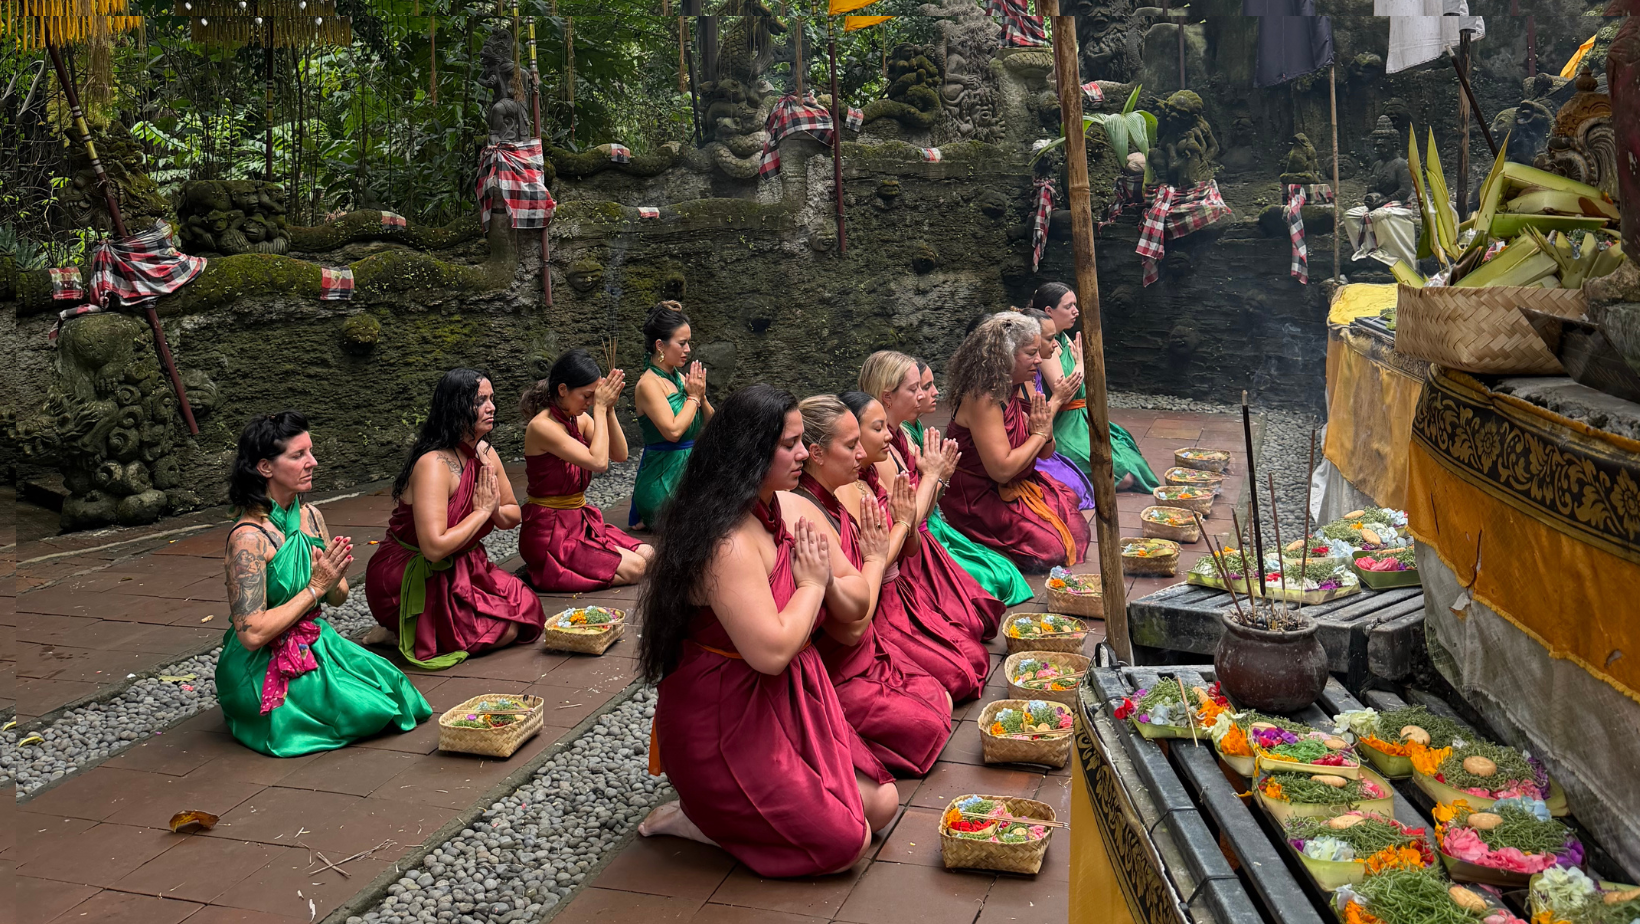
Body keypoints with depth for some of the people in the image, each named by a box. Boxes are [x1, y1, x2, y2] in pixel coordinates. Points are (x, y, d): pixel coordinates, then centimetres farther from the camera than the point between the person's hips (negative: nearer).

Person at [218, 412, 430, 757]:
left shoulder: (310, 516, 1)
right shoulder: (250, 536, -22)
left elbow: (338, 597, 11)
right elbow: (251, 634, -24)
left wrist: (333, 578, -13)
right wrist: (315, 587, -20)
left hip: (315, 645, 7)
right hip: (262, 666, -7)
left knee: (392, 687, -3)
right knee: (367, 708, -14)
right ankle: (269, 716, 9)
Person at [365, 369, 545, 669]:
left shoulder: (485, 454, 0)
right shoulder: (434, 464, -27)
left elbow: (513, 515, 13)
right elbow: (434, 547, -34)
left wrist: (495, 510, -12)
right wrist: (482, 511, -22)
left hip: (460, 567, 8)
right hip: (408, 580, -8)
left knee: (526, 610, -2)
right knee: (506, 630, -15)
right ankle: (403, 633, 2)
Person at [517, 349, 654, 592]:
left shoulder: (580, 420, 5)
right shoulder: (542, 426, -20)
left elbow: (620, 455, -1)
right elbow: (599, 462, -28)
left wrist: (609, 409, -9)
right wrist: (600, 409, -20)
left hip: (581, 521, 9)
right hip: (550, 533, -9)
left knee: (647, 555, -2)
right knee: (633, 568, -16)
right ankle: (549, 572, -2)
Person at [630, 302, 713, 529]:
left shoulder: (680, 378, 13)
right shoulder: (649, 383, -11)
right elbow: (673, 431, -22)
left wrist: (701, 395, -2)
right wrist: (693, 397, -8)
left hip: (691, 471, 9)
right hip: (663, 481, -8)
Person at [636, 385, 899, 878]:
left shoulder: (795, 509, 1)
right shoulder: (728, 542, -26)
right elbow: (771, 652, -29)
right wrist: (812, 584, -15)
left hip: (788, 703, 9)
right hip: (722, 723, -9)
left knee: (881, 803, 5)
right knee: (845, 842, -9)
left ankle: (732, 811, 13)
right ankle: (697, 818, 4)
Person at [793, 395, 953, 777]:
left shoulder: (830, 501, 1)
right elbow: (850, 628, -26)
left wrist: (901, 522, 6)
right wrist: (876, 557, -17)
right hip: (836, 678, -10)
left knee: (942, 700, 12)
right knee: (929, 725, -5)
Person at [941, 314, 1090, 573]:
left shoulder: (1017, 391, 3)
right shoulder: (983, 399, -24)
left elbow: (1045, 454, 12)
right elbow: (1002, 469, -29)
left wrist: (1046, 430, -11)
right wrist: (1039, 434, -16)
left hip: (1017, 486, 9)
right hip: (977, 500, -9)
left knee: (1076, 527, -2)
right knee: (1049, 547, -17)